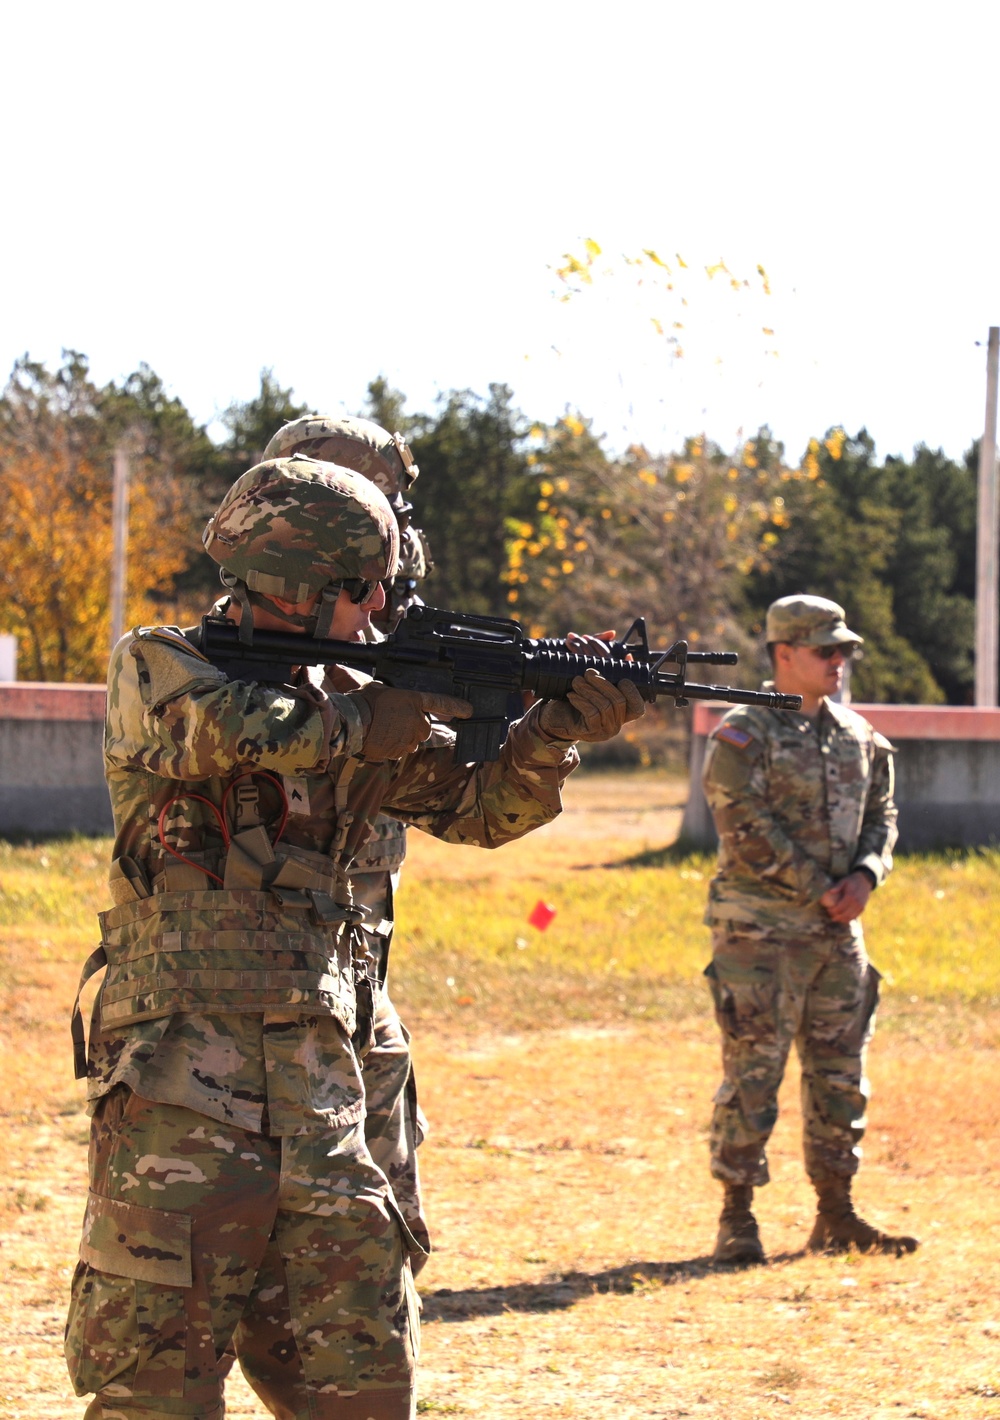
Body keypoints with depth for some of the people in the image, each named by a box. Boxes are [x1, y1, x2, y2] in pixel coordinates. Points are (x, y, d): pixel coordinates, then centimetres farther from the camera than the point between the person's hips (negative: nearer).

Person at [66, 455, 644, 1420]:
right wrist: (383, 715, -10)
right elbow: (233, 733, -23)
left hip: (318, 1077, 6)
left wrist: (555, 729, 0)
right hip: (180, 1075, -6)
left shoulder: (350, 704, 15)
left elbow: (480, 808, 18)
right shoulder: (156, 668, -2)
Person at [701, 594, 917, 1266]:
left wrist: (865, 876, -5)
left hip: (838, 931, 6)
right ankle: (737, 1218, 3)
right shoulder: (743, 735, -7)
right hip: (761, 930, -6)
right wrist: (819, 890, -14)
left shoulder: (858, 735, 13)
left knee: (841, 1073, 9)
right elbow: (748, 830, -14)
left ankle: (836, 1215, 18)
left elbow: (882, 814, 15)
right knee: (754, 1072, -4)